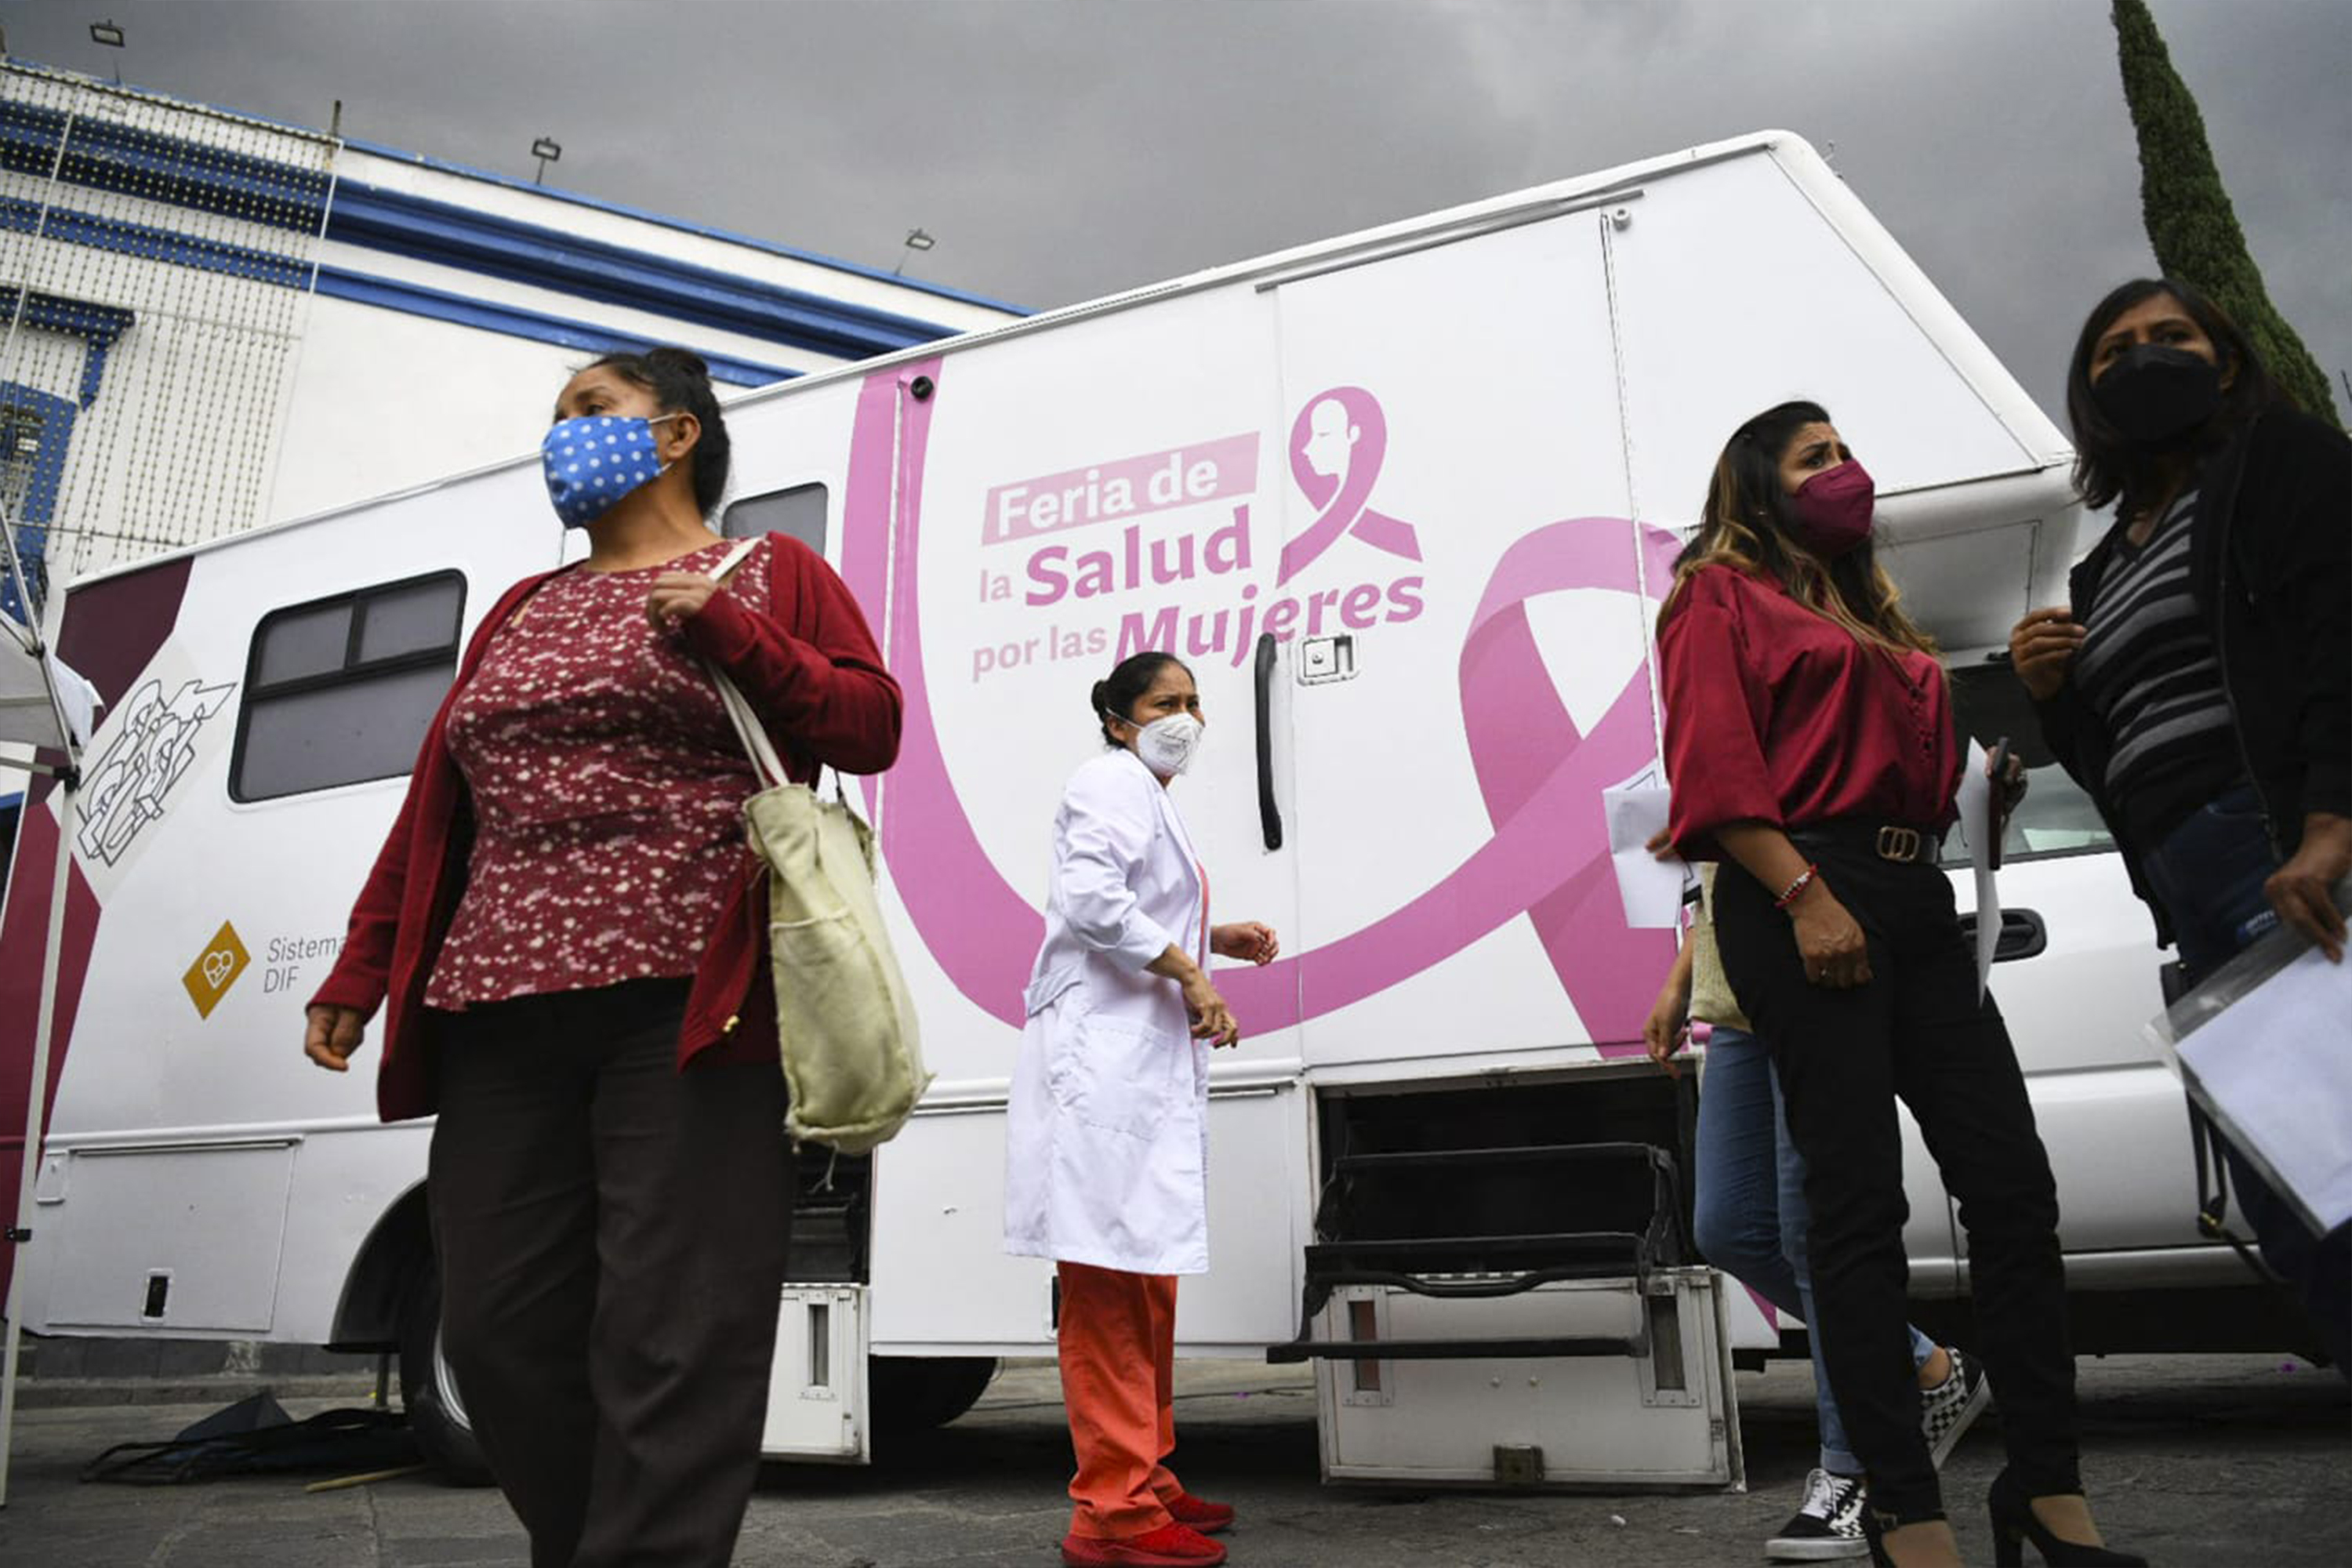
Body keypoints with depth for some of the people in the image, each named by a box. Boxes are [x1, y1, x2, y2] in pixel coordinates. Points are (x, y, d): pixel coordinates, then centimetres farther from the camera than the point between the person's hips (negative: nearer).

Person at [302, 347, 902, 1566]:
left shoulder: (771, 574, 11)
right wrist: (360, 971, 17)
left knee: (672, 1347, -9)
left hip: (684, 1002, -6)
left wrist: (732, 633, -9)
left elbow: (872, 730, 3)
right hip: (501, 1017, 6)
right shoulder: (521, 611, 26)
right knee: (498, 1337, 5)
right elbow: (436, 801, 22)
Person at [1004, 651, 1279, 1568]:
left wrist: (1212, 939, 17)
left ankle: (1145, 1481, 23)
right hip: (1103, 1053, -11)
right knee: (1110, 1284, -9)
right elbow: (1091, 897, -22)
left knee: (1146, 1280, 14)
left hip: (1144, 1060, 11)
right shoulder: (1113, 782, -6)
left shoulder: (1149, 799, 25)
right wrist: (1191, 977, -17)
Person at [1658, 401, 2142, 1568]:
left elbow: (1921, 762, 23)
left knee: (2012, 1177, 2)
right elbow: (1713, 765, -9)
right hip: (1801, 898, -8)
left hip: (1913, 900, 8)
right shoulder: (1720, 595, 5)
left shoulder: (1868, 614, 29)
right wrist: (1804, 895, -19)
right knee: (1859, 1200, -8)